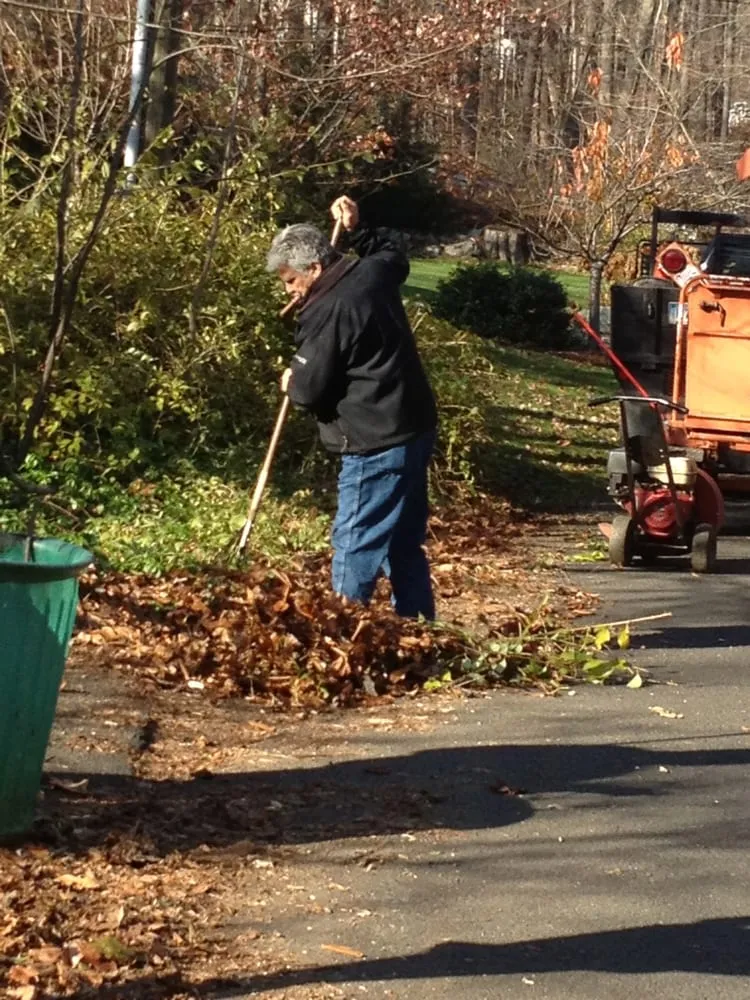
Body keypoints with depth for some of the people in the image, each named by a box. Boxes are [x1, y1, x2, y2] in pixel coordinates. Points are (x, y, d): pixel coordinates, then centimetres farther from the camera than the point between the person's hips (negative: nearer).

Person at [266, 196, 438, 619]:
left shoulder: (329, 311, -19)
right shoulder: (373, 274, 6)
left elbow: (308, 389, -16)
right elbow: (396, 255, 33)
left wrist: (290, 381, 6)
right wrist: (357, 230, 27)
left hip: (377, 445, -10)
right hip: (414, 429, 10)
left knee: (355, 544, -4)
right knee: (405, 540, 16)